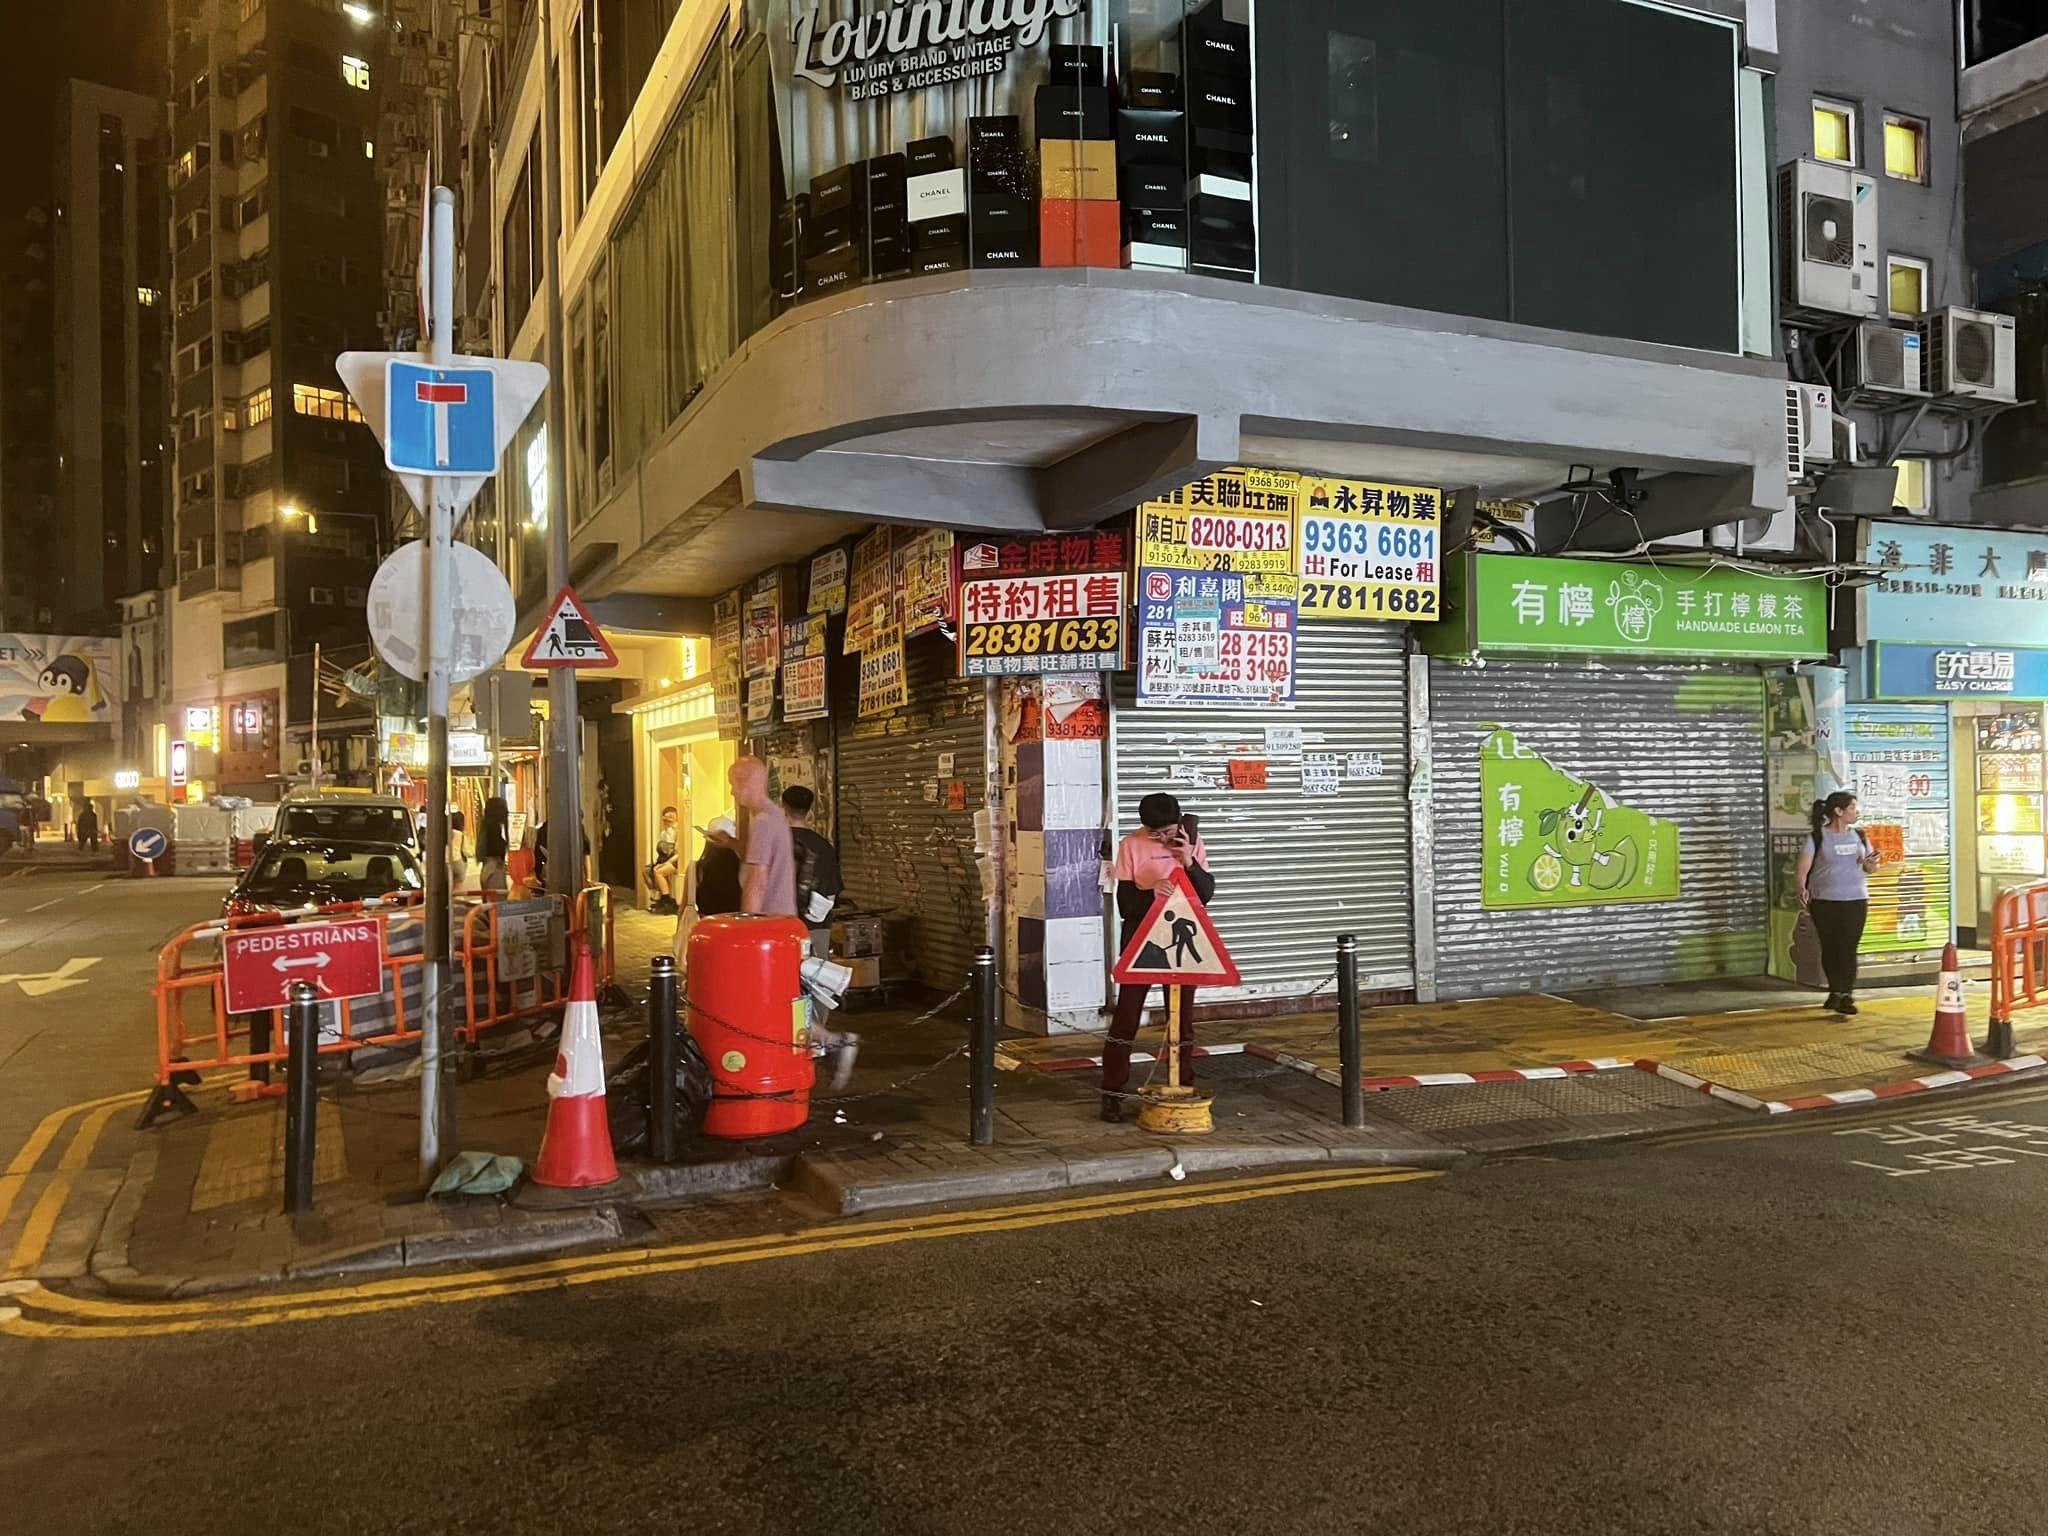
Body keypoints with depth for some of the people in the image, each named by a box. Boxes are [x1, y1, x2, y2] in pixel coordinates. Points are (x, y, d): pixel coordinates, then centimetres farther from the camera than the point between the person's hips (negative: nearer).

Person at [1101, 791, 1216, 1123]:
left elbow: (1206, 893, -2)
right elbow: (1125, 904, -9)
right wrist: (1151, 894, -29)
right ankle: (1113, 1093, 7)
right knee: (1126, 1016, 0)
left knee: (1183, 1017, 9)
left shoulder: (1192, 843, 1)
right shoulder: (1131, 846, -8)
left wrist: (1189, 862, -17)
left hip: (1182, 941, 3)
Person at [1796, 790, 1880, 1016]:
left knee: (1849, 949, -5)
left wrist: (1871, 863, -7)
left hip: (1856, 901, 2)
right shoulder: (1818, 837, -4)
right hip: (1824, 902, -2)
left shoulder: (1859, 836, 10)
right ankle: (1835, 991, 24)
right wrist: (1802, 887, -27)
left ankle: (1846, 995, -3)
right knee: (1829, 947, 7)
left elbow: (1870, 868, 17)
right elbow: (1804, 867, -10)